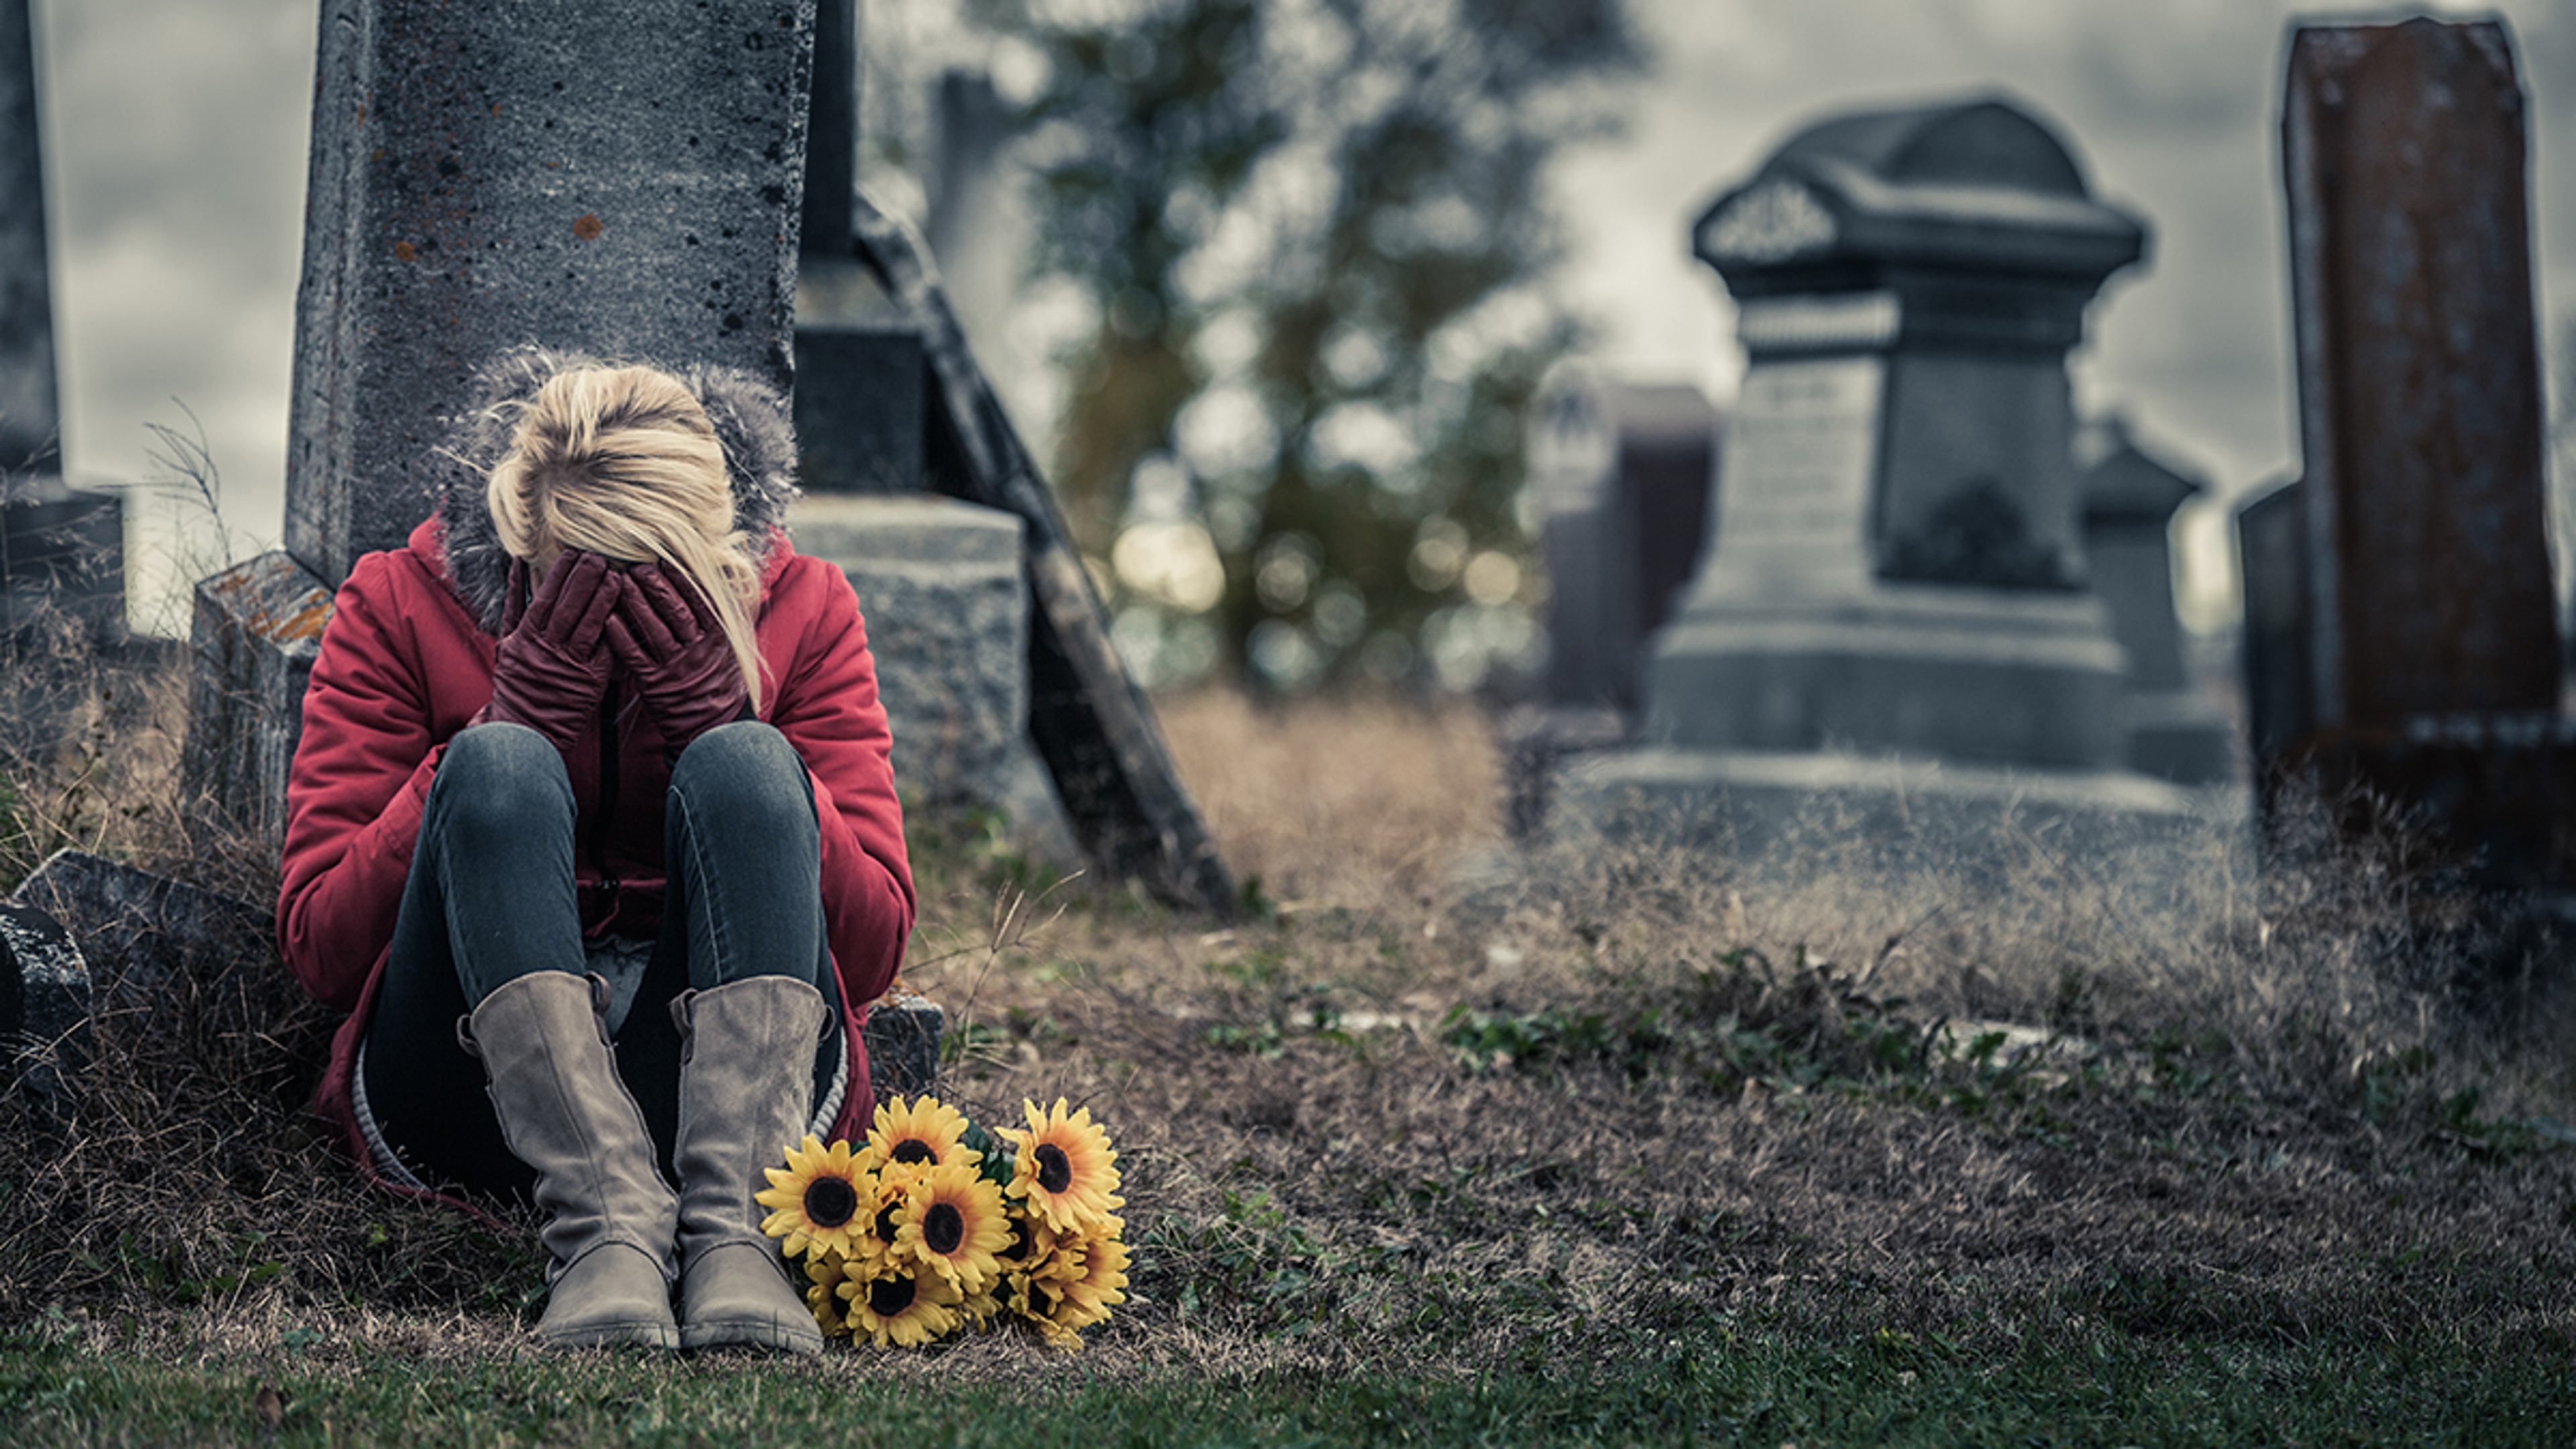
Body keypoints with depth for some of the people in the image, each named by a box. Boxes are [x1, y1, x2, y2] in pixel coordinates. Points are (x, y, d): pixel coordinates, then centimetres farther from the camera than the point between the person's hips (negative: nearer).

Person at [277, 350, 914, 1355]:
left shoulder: (801, 607, 5)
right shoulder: (402, 604, 2)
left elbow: (874, 952, -2)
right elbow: (318, 949, -6)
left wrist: (718, 718, -13)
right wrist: (516, 717, -14)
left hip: (730, 1081, 1)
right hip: (463, 1100, 0)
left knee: (744, 768, -24)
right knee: (498, 765, -25)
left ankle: (735, 1229, -41)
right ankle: (606, 1230, -42)